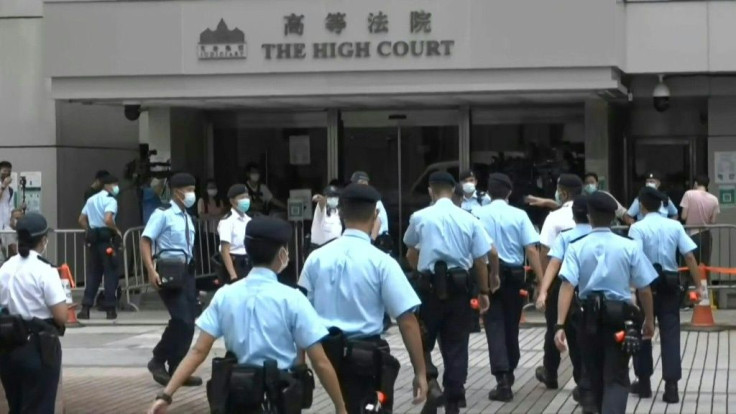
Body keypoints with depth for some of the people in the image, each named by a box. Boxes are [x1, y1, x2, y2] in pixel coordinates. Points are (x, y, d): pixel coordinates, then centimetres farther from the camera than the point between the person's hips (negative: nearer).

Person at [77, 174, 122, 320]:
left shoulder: (91, 199, 16)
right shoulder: (110, 200, -9)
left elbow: (81, 220, 16)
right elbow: (108, 220, -24)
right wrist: (117, 231, -9)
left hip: (93, 239, 7)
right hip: (106, 238, -7)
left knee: (93, 273, 10)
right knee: (111, 273, 0)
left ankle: (85, 308, 4)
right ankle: (110, 309, 1)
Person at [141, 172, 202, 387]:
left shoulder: (187, 217, 16)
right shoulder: (163, 214, -8)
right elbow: (145, 241, -14)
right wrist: (151, 271, -23)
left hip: (186, 271, 8)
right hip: (169, 270, -8)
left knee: (188, 322, 7)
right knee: (181, 319, -15)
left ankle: (176, 369, 15)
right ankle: (158, 361, 2)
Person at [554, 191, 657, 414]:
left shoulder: (577, 247, -6)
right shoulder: (629, 247, -5)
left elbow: (567, 286, -17)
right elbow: (644, 289, -2)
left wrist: (560, 325, -21)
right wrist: (649, 320, 12)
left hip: (590, 316, 1)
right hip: (620, 317, -1)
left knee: (591, 372, 21)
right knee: (616, 377, 2)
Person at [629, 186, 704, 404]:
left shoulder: (638, 227, -9)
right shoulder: (674, 226, 1)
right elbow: (689, 257, -3)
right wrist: (698, 285, 1)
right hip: (669, 285, 3)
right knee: (670, 334, 4)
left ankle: (644, 382, 21)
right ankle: (671, 386, -3)